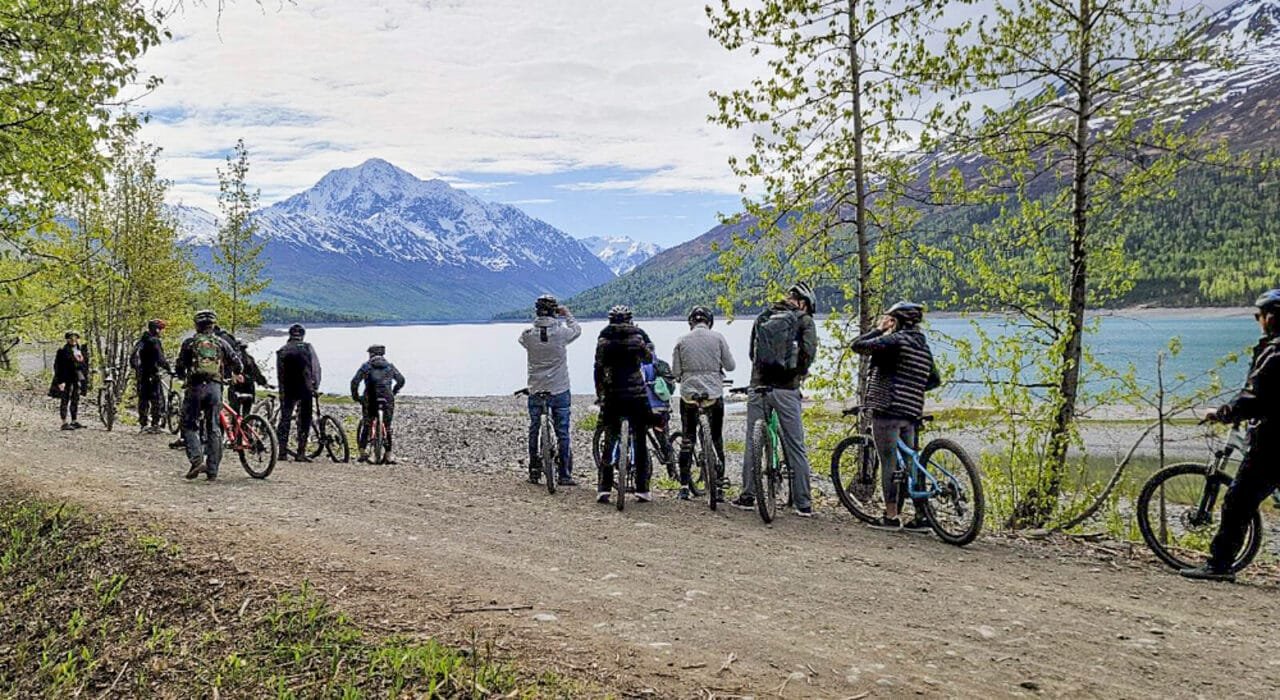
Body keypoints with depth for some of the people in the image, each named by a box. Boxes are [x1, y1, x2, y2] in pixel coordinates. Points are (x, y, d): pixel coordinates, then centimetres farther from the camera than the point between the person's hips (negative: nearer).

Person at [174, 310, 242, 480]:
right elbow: (236, 361, 4)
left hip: (195, 386, -2)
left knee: (190, 426, 8)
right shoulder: (220, 343, 10)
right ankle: (212, 470, 5)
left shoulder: (189, 343, 6)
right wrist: (236, 374, 27)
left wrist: (183, 377, 29)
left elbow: (180, 367, 7)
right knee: (214, 429, 6)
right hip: (215, 387, 2)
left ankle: (196, 460, -12)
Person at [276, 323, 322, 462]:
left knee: (285, 419, 11)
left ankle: (282, 451, 9)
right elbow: (316, 368, -5)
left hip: (288, 391, 2)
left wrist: (281, 391, 10)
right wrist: (315, 387, 2)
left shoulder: (281, 351, 5)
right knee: (304, 421, 3)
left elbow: (279, 373, 4)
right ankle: (300, 453, 1)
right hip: (305, 389, -2)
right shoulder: (308, 348, -1)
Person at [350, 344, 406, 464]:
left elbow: (355, 381, -1)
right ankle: (388, 456, 6)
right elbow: (401, 380, 18)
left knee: (366, 425, 12)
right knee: (387, 427, 8)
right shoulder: (390, 366, 14)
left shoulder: (366, 366, 6)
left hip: (371, 399, -2)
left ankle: (363, 451, 1)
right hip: (388, 399, 2)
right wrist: (393, 392, 31)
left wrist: (355, 396, 11)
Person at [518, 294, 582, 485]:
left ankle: (534, 472, 19)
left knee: (534, 430, 15)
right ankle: (564, 475, 9)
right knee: (562, 432, 7)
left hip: (535, 391, 2)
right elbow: (577, 329, 9)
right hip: (559, 390, -2)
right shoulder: (561, 333, -13)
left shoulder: (528, 334, -9)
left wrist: (537, 322, 22)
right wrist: (567, 315, 24)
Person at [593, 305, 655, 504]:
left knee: (609, 441, 8)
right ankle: (642, 489, 7)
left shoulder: (604, 338, 3)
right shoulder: (639, 335, 1)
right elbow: (649, 358, 4)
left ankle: (603, 489, 3)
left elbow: (598, 368, 3)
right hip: (637, 394, -1)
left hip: (612, 395, 1)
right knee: (640, 442, 7)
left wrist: (599, 394, 11)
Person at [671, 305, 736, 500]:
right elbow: (730, 366, 0)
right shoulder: (717, 337, -2)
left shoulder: (682, 340, 0)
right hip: (714, 393, 0)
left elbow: (675, 372, 0)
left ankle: (684, 486, 5)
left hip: (688, 394, 1)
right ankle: (720, 480, 12)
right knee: (717, 438, 12)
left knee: (687, 439, 7)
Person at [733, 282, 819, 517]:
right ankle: (803, 504, 5)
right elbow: (808, 349, -14)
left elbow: (752, 352, 14)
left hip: (758, 388, 4)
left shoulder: (763, 317, 14)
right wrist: (800, 373, 2)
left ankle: (747, 496, 18)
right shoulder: (803, 320, 0)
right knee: (795, 447, 3)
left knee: (752, 444, 12)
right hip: (786, 390, -3)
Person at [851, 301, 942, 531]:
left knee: (889, 463, -2)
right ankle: (921, 517, 13)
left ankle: (891, 516, 1)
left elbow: (858, 345, -15)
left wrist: (878, 329, -2)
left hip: (887, 410, -8)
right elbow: (934, 381, 23)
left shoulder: (895, 340, -10)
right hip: (911, 413, 8)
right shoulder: (924, 347, 15)